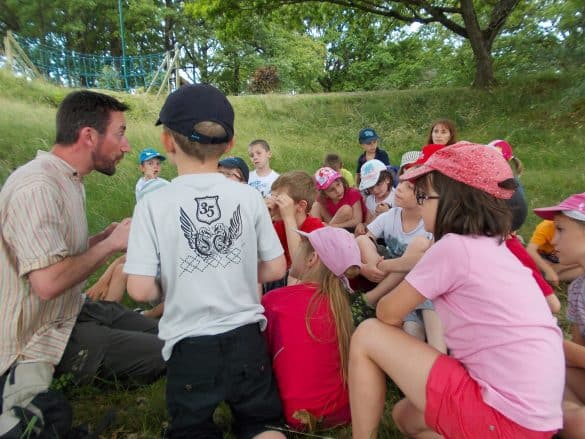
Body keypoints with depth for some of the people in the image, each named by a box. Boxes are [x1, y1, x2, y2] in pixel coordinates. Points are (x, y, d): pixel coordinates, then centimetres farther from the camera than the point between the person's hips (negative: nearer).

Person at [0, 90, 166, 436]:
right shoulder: (37, 187, -25)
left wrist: (108, 235, -3)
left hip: (74, 310, 9)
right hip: (44, 335, -9)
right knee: (168, 352, -9)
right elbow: (48, 282, -33)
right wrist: (112, 243, -21)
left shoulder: (69, 180, 6)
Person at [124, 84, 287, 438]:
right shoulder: (250, 197, -6)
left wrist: (171, 285, 8)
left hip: (190, 345, -1)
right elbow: (277, 269, 0)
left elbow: (141, 290, -13)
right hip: (246, 339, 2)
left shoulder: (153, 205, -12)